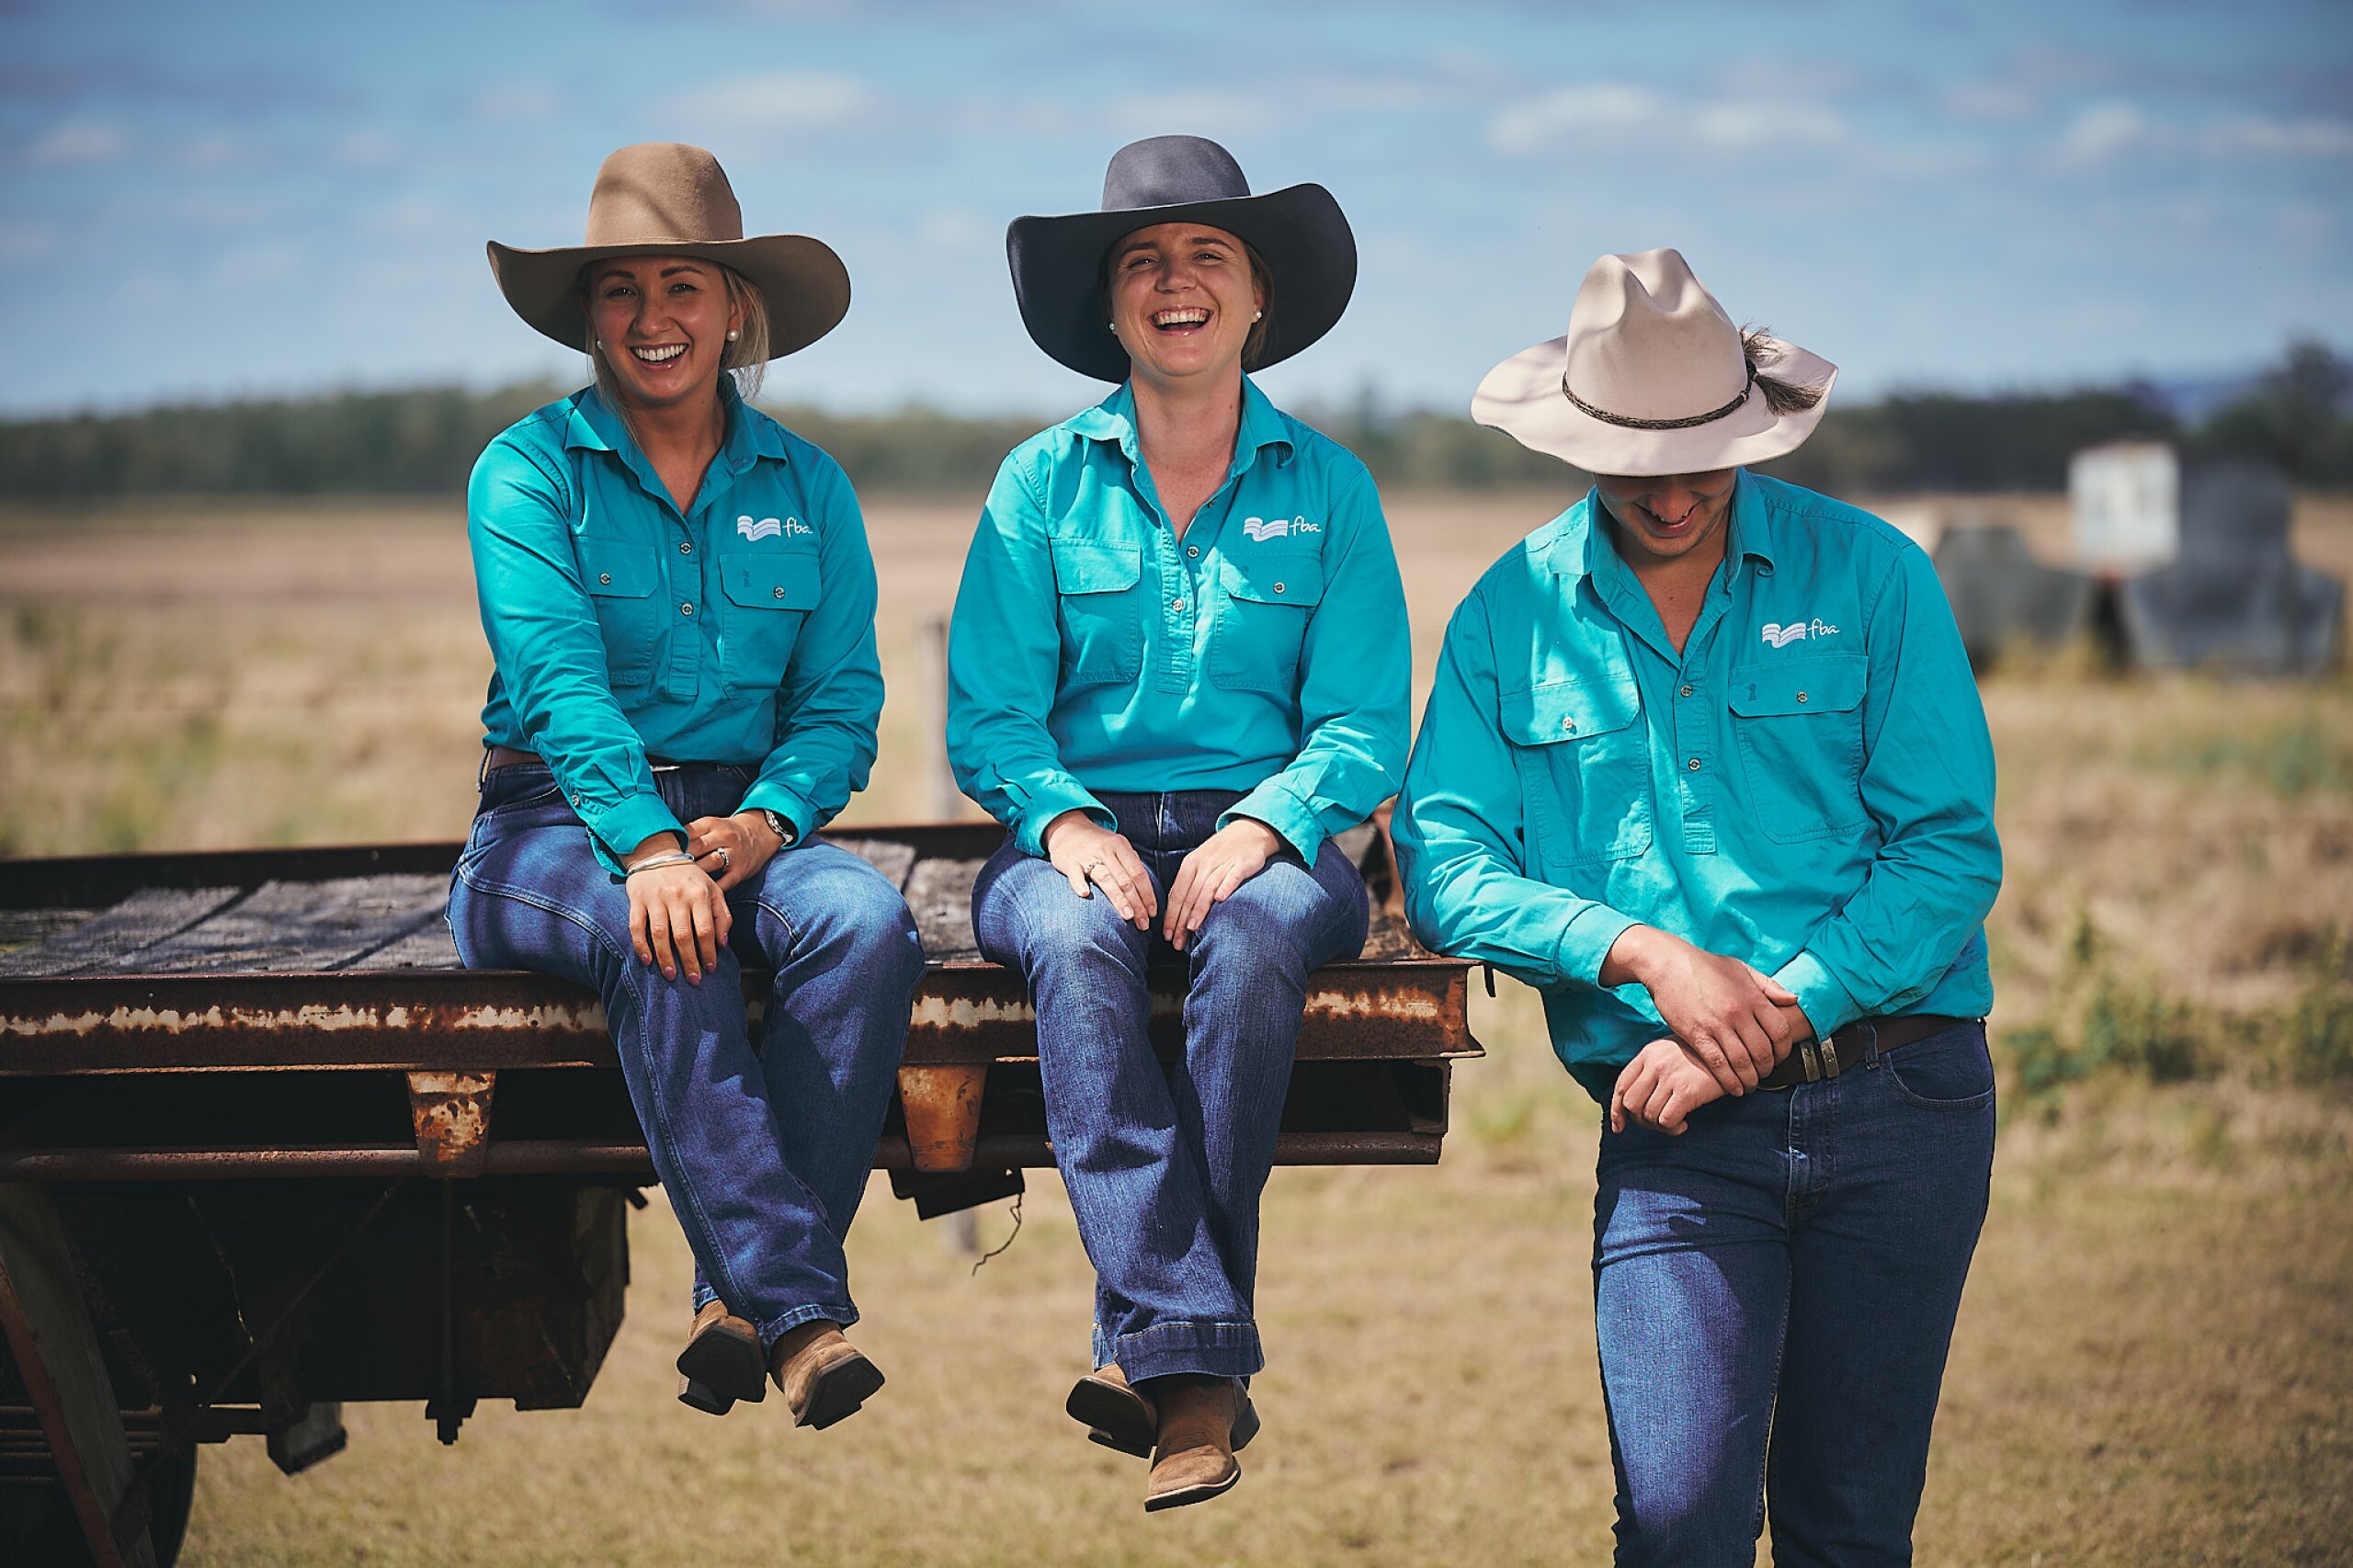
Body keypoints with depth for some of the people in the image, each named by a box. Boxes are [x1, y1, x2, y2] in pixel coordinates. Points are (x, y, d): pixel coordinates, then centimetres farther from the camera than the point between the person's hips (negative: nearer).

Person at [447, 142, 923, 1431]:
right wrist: (648, 845, -31)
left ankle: (743, 1300, -30)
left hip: (748, 818, 3)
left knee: (868, 921, -31)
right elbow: (559, 681, -14)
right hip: (555, 827, -3)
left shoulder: (808, 489, 13)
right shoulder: (527, 473, 1)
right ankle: (800, 1309, -39)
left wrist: (768, 819, -18)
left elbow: (840, 697, 5)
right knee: (658, 937, -37)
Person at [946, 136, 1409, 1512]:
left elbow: (1364, 725, 2)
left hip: (1264, 836, 0)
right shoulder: (1041, 483, 10)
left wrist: (1261, 827, -17)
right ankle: (1194, 1354, -42)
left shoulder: (1328, 489, 9)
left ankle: (1157, 1349, -35)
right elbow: (990, 715, 4)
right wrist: (1068, 824, -16)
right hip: (1079, 828, 0)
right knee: (1075, 943, -35)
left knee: (1253, 934, -36)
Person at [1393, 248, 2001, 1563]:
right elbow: (1446, 865, -1)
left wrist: (1772, 1016, -13)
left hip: (1900, 1104, 0)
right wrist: (1646, 953, -15)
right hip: (1673, 1127, 0)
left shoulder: (1868, 574, 2)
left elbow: (1951, 850, -3)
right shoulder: (1510, 616, 6)